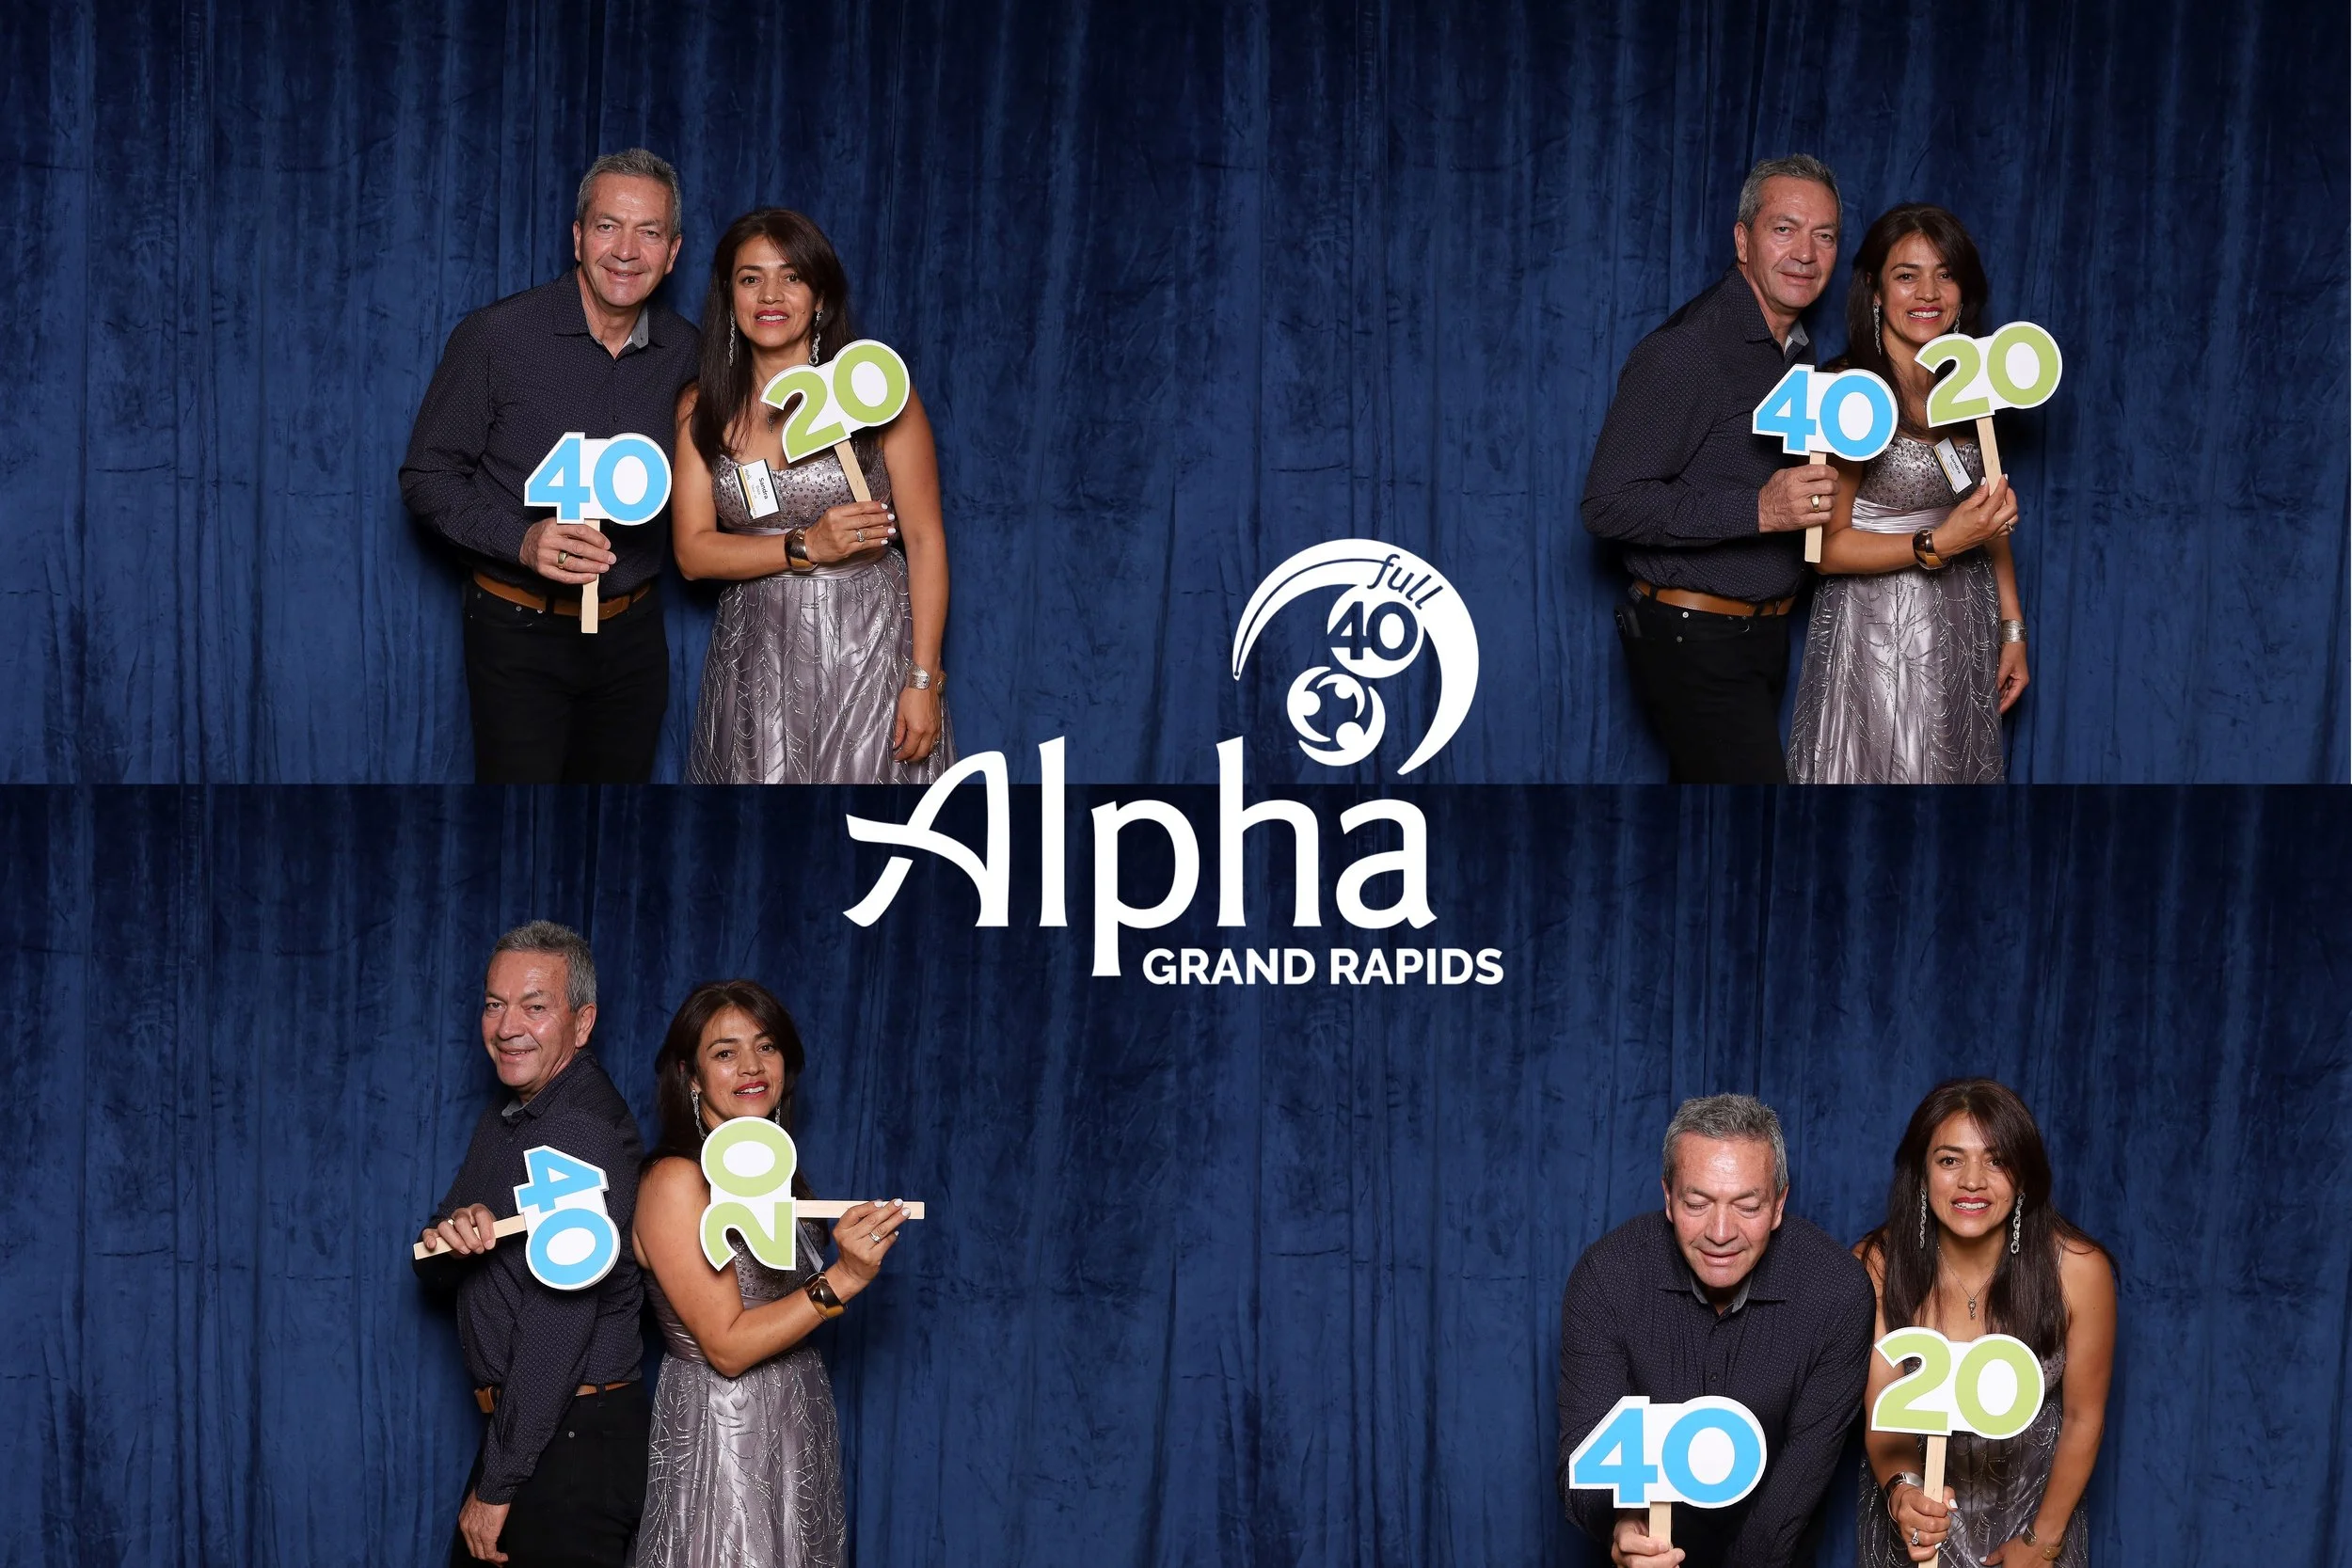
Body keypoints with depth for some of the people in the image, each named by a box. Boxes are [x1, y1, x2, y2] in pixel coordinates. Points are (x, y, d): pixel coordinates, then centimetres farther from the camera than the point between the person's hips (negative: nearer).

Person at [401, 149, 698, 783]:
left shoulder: (685, 353, 1)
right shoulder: (496, 335, -11)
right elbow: (427, 476, -8)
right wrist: (522, 540, -23)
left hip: (632, 634, 4)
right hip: (521, 634, -4)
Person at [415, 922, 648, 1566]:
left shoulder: (587, 1131, -19)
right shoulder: (501, 1124, 12)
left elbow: (557, 1326, -22)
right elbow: (434, 1273, 12)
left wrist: (496, 1486, -20)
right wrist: (450, 1237, -14)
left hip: (571, 1441, -9)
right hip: (517, 1427, 9)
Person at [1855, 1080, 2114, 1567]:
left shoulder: (2078, 1269, -21)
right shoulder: (1875, 1266, -21)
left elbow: (2083, 1418, -10)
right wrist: (1900, 1491, -39)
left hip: (2033, 1505, 0)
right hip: (1913, 1511, 0)